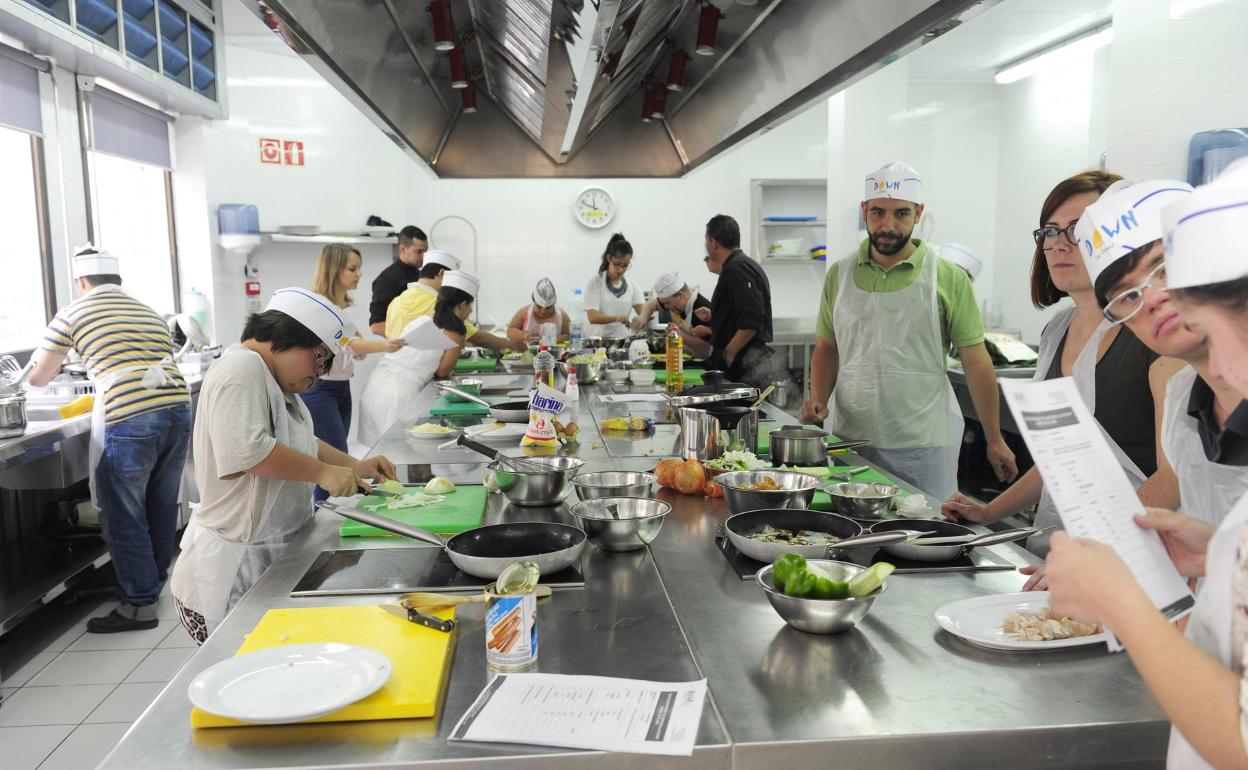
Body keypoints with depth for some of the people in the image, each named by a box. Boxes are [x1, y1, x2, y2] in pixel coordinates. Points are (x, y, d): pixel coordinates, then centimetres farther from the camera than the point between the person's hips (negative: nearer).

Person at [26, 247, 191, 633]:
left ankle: (140, 604, 9)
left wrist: (36, 374, 40)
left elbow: (38, 377, 14)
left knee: (124, 516, 4)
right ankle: (156, 579, 34)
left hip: (129, 422, -6)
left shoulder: (73, 314, 8)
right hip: (177, 410, 6)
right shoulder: (150, 314, 23)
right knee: (161, 505, 18)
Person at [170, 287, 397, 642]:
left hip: (272, 557, 10)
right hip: (235, 564, -10)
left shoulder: (274, 380, 17)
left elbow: (302, 444, 26)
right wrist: (323, 473, -22)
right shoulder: (241, 370, -17)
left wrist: (355, 466, 12)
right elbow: (246, 450, -30)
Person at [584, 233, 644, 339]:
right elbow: (592, 317, -10)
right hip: (598, 339, -3)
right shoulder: (596, 282, 0)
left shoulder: (632, 286, 10)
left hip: (622, 339, 3)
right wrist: (616, 318, -26)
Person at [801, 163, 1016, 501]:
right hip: (850, 437, 3)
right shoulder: (839, 274, 6)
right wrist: (818, 399, -4)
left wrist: (995, 441, 0)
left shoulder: (948, 278, -2)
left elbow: (976, 362, -1)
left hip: (923, 445, -2)